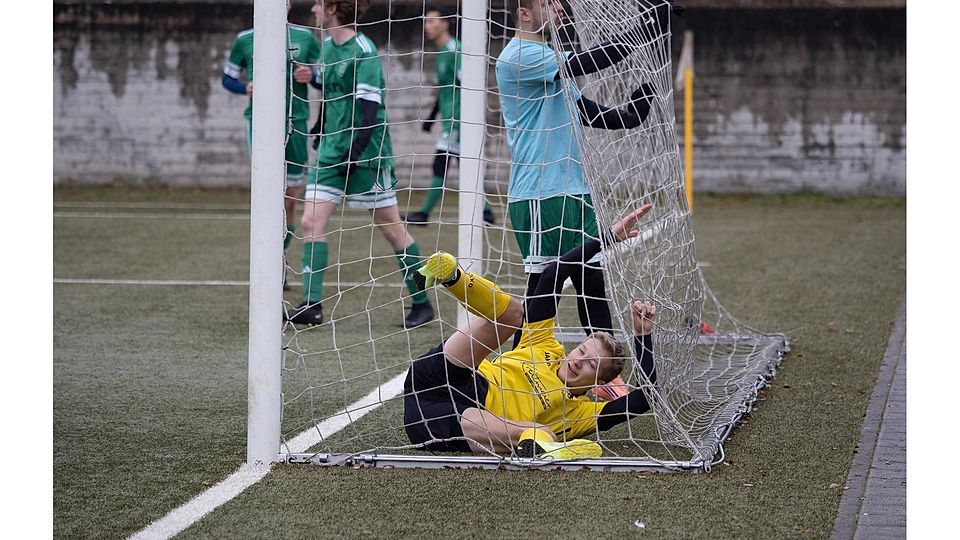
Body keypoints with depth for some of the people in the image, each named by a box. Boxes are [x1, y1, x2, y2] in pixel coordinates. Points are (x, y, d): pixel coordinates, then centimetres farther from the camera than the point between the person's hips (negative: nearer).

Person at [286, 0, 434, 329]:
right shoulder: (328, 45, 9)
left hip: (366, 154, -8)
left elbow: (370, 109, -20)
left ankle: (422, 304, 12)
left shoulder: (362, 52, -16)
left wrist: (354, 153, -24)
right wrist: (319, 129, 27)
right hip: (332, 151, 8)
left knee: (391, 228, 1)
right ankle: (312, 306, -4)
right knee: (311, 222, -3)